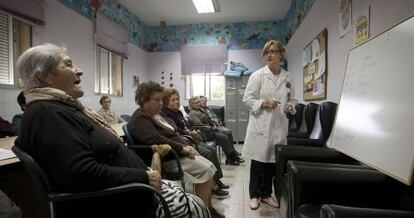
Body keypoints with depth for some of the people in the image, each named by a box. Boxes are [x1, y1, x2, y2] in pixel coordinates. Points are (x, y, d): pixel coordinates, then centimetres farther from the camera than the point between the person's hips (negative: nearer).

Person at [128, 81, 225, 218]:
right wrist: (183, 148, -21)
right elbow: (158, 141, -27)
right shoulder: (139, 119, -15)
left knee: (210, 167, 0)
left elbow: (174, 133, 15)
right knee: (205, 171, -18)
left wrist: (187, 146, -1)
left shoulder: (156, 114, 14)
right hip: (166, 159, -9)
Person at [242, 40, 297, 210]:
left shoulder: (287, 77, 9)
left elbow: (291, 99, 18)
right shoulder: (257, 75, -4)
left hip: (279, 126, 4)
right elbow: (247, 98, -7)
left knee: (272, 161, 13)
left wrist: (290, 106, -4)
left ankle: (266, 194, 32)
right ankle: (254, 195, 24)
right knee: (257, 162, 5)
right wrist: (263, 104, -22)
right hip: (261, 125, -4)